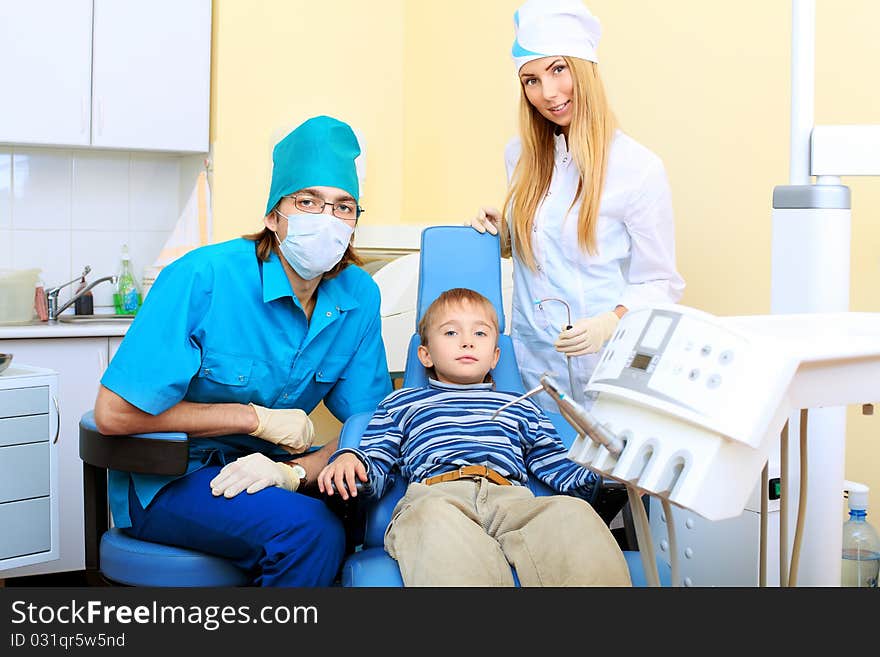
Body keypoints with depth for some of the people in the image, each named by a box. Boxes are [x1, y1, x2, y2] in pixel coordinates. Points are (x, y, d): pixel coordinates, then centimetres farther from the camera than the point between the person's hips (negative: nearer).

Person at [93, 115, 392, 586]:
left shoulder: (359, 297, -3)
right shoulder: (203, 277, -18)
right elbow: (114, 413, -19)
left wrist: (295, 471, -24)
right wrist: (256, 418, -16)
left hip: (265, 466, 5)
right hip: (165, 483, -5)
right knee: (307, 528, -30)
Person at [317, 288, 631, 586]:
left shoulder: (521, 408, 38)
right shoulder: (400, 404, 34)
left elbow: (557, 467, 29)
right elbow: (374, 473, 23)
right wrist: (349, 462, -1)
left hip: (511, 497, 2)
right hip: (433, 495, -2)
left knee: (573, 511, -33)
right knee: (436, 519, -42)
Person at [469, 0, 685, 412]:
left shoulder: (638, 167, -10)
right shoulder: (519, 154, 7)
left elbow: (660, 283, -7)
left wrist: (609, 324, -23)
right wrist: (500, 231, 2)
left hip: (605, 366, -4)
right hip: (532, 361, 5)